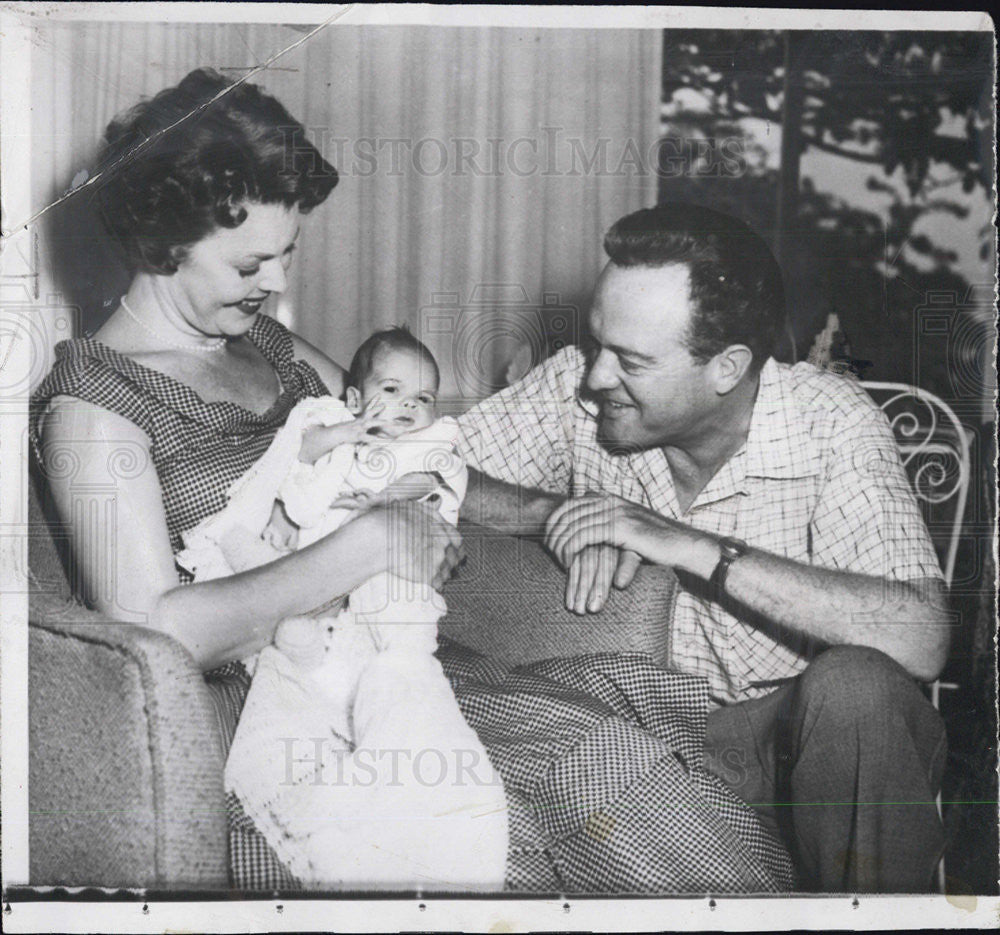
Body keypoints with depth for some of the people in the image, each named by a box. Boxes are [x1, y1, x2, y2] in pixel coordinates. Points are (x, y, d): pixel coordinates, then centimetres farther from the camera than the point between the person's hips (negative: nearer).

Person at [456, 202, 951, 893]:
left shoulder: (830, 421, -17)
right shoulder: (578, 385, -8)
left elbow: (920, 640, -29)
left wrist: (688, 546, -31)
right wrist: (556, 512, -21)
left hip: (800, 727, -2)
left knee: (855, 684, -34)